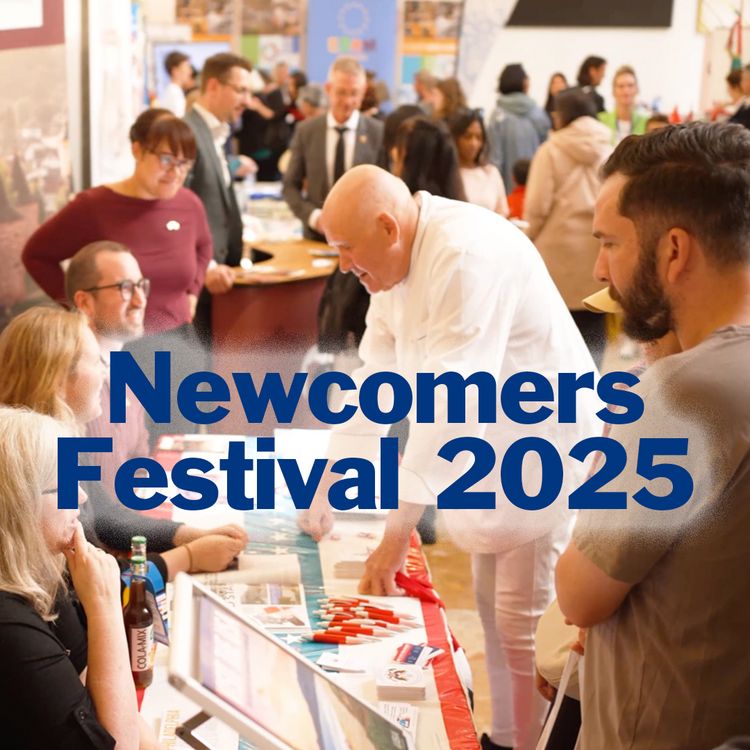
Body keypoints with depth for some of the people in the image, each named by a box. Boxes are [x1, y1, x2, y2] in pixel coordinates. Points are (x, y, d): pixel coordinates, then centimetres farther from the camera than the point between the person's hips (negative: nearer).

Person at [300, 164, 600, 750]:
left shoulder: (468, 256, -28)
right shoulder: (397, 261, 2)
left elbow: (452, 402, -33)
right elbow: (376, 378, 8)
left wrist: (398, 535, -32)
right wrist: (328, 487, 6)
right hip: (490, 453, 9)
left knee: (523, 625, -6)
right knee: (495, 608, 18)